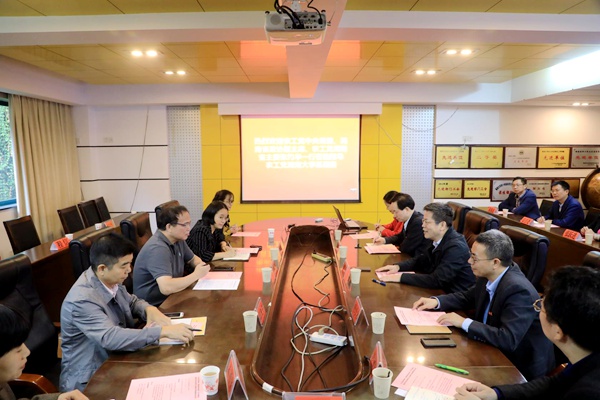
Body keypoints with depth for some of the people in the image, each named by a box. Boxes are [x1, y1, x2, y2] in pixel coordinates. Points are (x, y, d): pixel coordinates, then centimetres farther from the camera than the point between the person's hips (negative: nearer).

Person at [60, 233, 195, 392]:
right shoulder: (82, 300, -26)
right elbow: (111, 338, -35)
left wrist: (150, 309, -8)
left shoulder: (111, 281, -4)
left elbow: (131, 301, 13)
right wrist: (163, 331, -37)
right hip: (90, 380, -7)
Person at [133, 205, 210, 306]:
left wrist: (201, 265, -4)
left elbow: (193, 259, 19)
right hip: (155, 306, -8)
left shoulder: (178, 239, 1)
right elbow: (166, 288, -35)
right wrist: (196, 275, -23)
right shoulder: (157, 248, -25)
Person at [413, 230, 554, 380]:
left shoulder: (518, 290, -29)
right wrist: (436, 301, -3)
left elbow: (508, 339, -34)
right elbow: (468, 297, 12)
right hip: (496, 351, 7)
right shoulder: (489, 276, -6)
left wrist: (464, 323, -27)